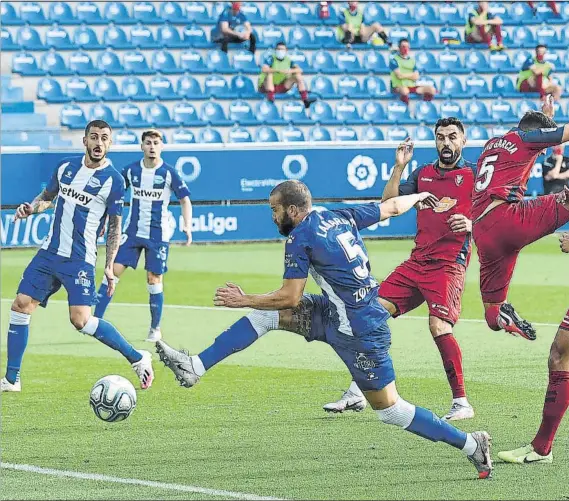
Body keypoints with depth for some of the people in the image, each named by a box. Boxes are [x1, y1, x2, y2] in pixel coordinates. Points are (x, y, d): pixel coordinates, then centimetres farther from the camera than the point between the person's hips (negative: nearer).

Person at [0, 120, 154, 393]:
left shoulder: (113, 180, -7)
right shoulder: (66, 166, 7)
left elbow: (115, 227, -2)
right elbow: (47, 195, 23)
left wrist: (109, 267, -8)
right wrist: (31, 207, 1)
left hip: (80, 260, -5)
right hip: (49, 252, 5)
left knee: (80, 319, -17)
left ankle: (138, 359, -2)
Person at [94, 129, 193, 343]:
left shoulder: (169, 173, -6)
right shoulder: (131, 170, 1)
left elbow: (185, 199, -3)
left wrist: (187, 226, -15)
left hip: (158, 235, -2)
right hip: (132, 231, 2)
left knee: (154, 279, 0)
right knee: (114, 270, -8)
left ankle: (155, 328, 14)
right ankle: (96, 319, -6)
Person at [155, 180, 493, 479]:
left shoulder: (300, 238, -15)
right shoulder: (342, 216, 7)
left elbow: (290, 298, -15)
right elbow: (392, 206, 19)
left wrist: (243, 300, -3)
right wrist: (419, 197, 40)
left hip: (359, 331, -10)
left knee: (389, 409, 0)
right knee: (267, 314, 6)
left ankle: (471, 445, 5)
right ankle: (195, 367, 6)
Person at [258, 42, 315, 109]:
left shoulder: (288, 60, -1)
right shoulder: (271, 58, -14)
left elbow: (299, 70, -13)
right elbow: (264, 70, -32)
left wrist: (290, 71, -34)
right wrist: (278, 70, -42)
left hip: (280, 87, 4)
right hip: (266, 86, -4)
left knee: (298, 75, -9)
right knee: (270, 73, -33)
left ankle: (305, 100, -21)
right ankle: (270, 98, -44)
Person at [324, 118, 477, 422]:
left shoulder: (473, 175, 2)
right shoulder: (423, 173, 17)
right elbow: (389, 203, 12)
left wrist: (470, 223, -23)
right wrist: (399, 167, 3)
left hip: (449, 263, -6)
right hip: (417, 261, 6)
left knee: (439, 327, -23)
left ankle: (461, 402, -13)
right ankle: (356, 394, 5)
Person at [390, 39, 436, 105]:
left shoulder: (412, 60, 17)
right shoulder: (395, 59, 0)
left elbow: (416, 77, 8)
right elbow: (399, 75, -12)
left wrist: (404, 75, -6)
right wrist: (412, 75, 2)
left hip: (412, 87, 6)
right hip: (399, 87, -6)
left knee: (431, 89, -13)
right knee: (404, 90, -43)